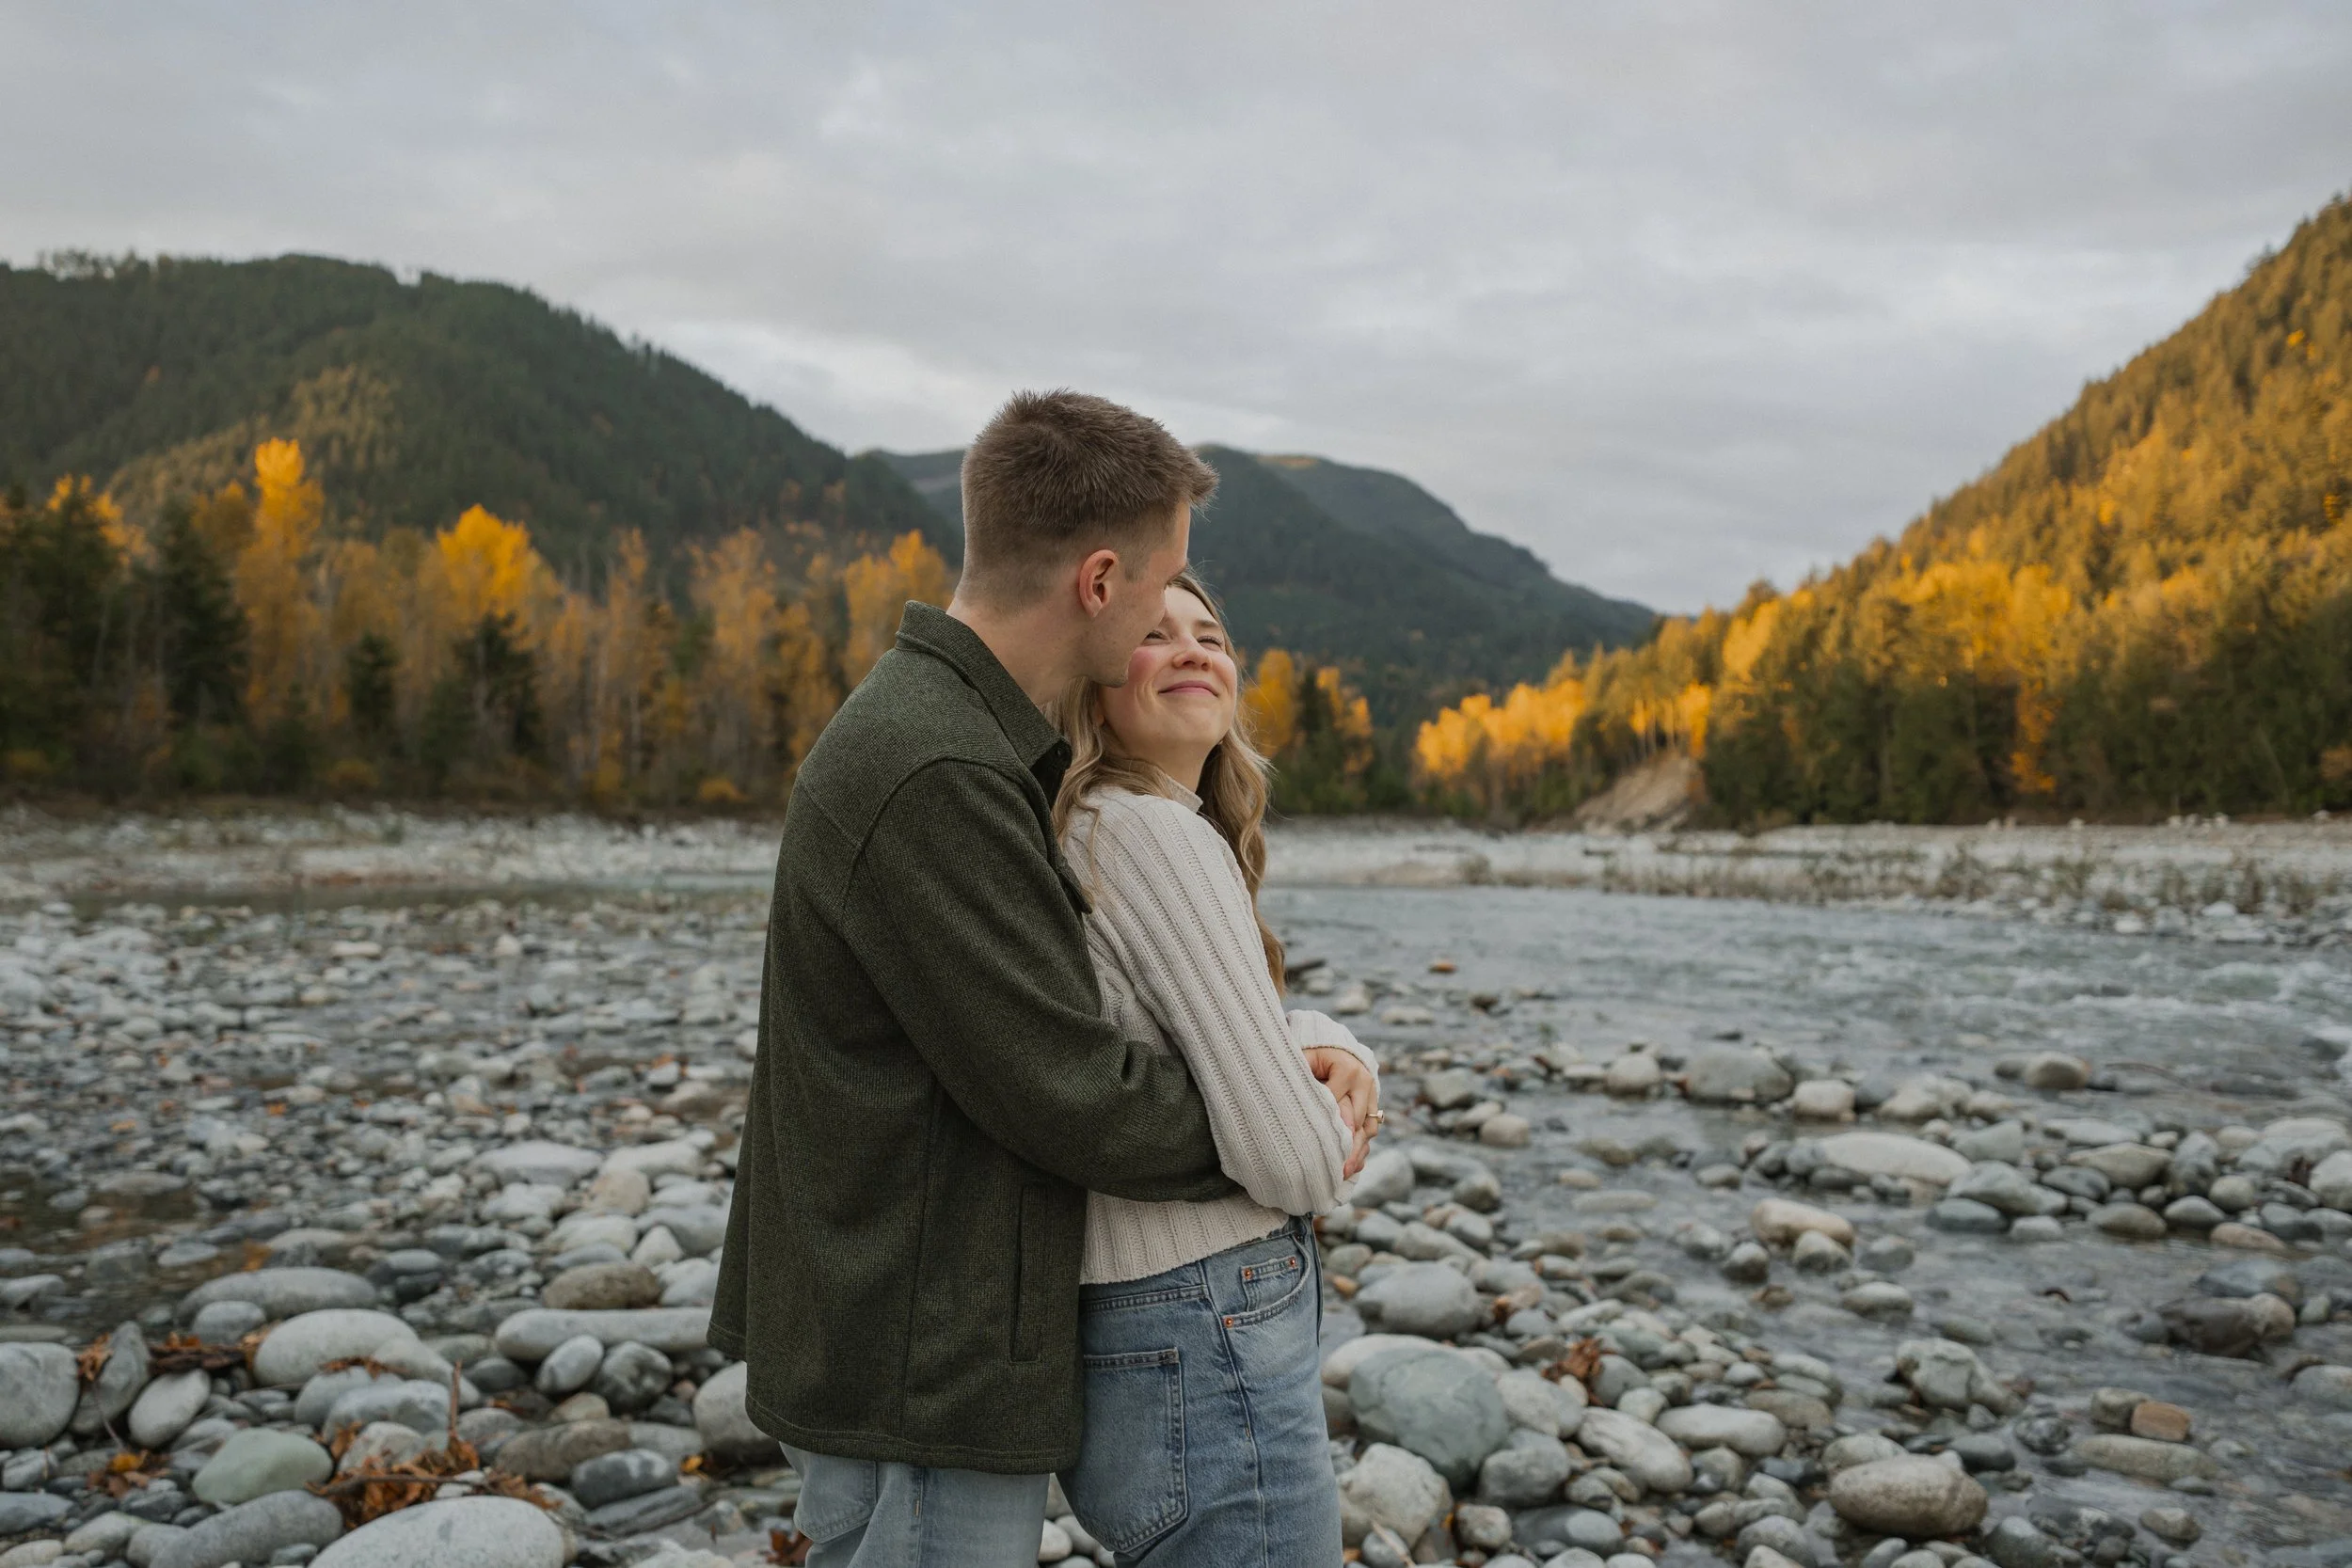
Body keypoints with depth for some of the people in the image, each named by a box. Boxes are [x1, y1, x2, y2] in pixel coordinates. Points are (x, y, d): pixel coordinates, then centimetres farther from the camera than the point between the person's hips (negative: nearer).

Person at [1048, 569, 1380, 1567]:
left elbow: (1272, 1026, 18)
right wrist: (1331, 1153, -1)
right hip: (1207, 1359, -10)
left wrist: (1341, 1054, -4)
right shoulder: (1156, 834, -20)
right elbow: (1283, 1150, -24)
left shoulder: (1074, 835, 9)